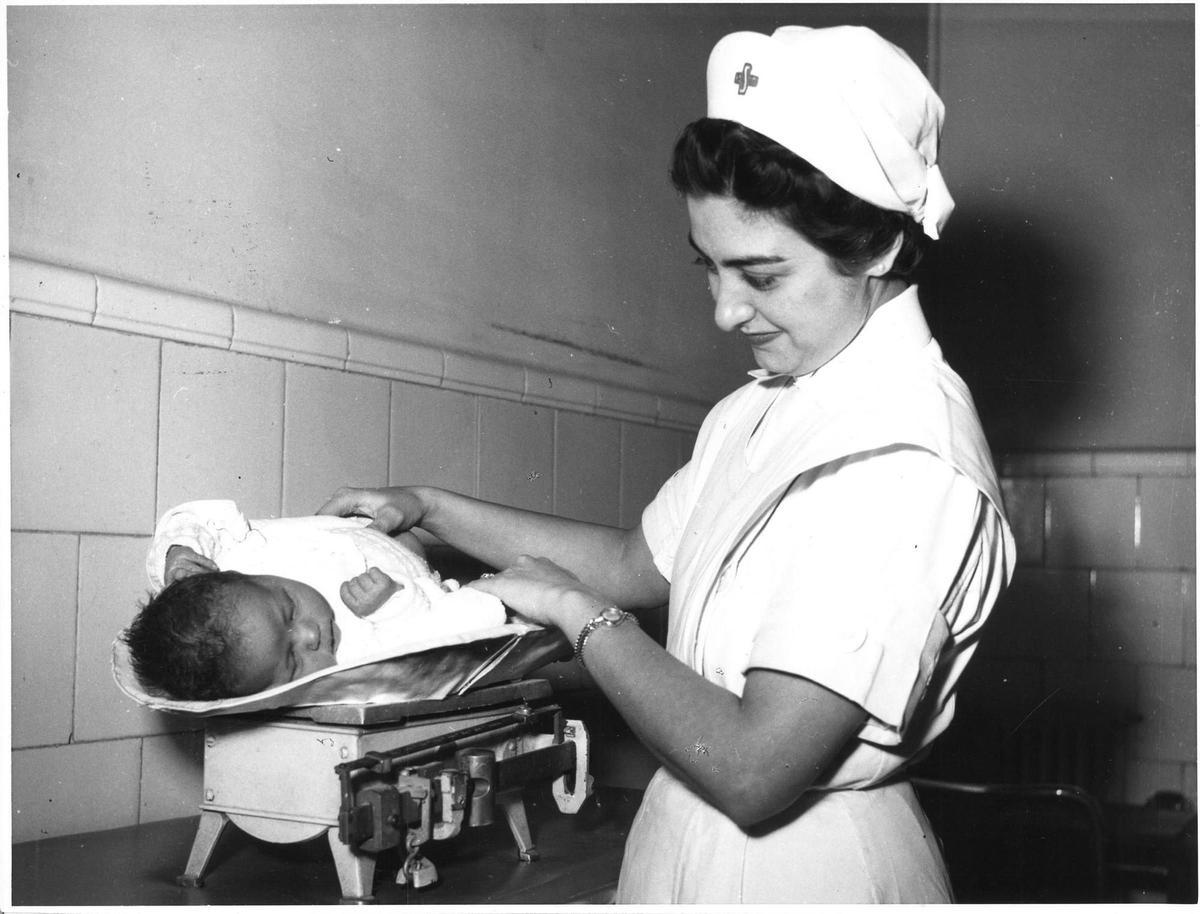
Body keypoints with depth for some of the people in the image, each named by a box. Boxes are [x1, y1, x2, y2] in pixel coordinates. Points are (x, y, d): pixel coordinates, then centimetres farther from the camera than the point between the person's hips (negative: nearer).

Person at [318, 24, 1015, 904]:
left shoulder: (909, 461, -25)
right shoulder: (762, 409, 1)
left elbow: (753, 772, -27)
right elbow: (638, 564, 12)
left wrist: (581, 615, -15)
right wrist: (428, 508, 6)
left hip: (799, 862, -7)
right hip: (691, 835, 8)